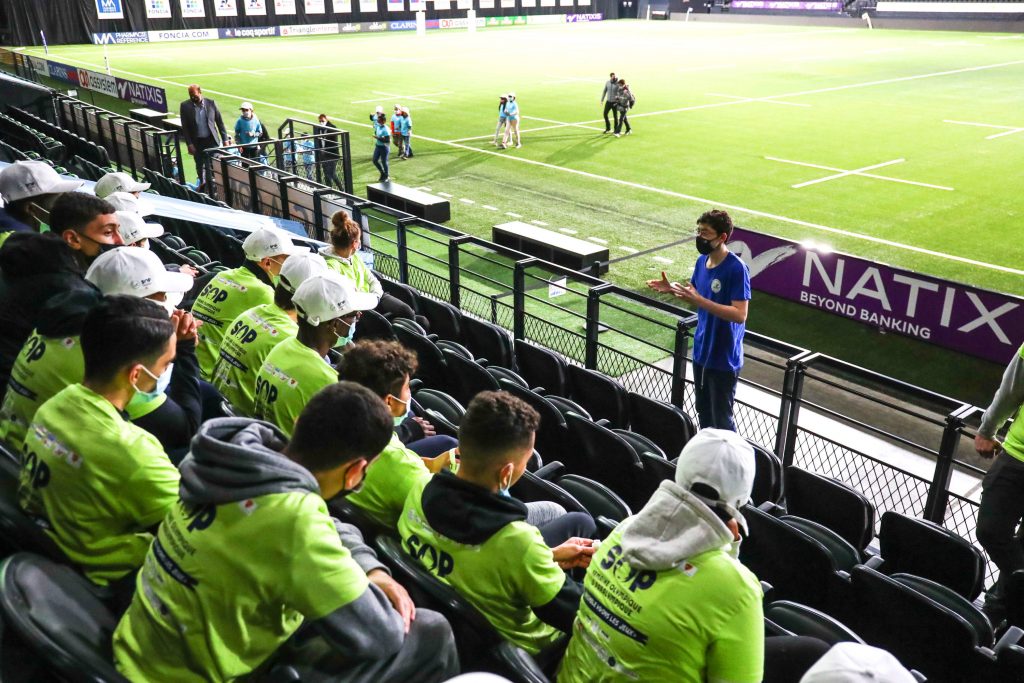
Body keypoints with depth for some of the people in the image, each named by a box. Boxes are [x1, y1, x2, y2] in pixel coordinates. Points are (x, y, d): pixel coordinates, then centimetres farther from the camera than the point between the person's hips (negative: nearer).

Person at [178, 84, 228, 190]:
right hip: (197, 142, 1)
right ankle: (203, 184, 27)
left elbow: (220, 122, 3)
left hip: (212, 140, -1)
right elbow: (184, 127, -2)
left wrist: (225, 139, 1)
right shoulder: (185, 106, -4)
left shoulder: (211, 103, -2)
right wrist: (189, 144, -8)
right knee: (201, 166, 11)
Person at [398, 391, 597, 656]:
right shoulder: (517, 542, -41)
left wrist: (547, 556, 3)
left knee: (581, 522, 17)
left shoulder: (420, 492, -21)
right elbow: (568, 614, -23)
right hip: (508, 644, -5)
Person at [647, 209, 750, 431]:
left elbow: (740, 314, -27)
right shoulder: (702, 261, 2)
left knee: (721, 420, 4)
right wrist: (672, 289, -3)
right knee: (703, 413, 21)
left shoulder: (737, 269, -22)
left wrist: (699, 300, -31)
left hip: (724, 358, -8)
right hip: (701, 352, 8)